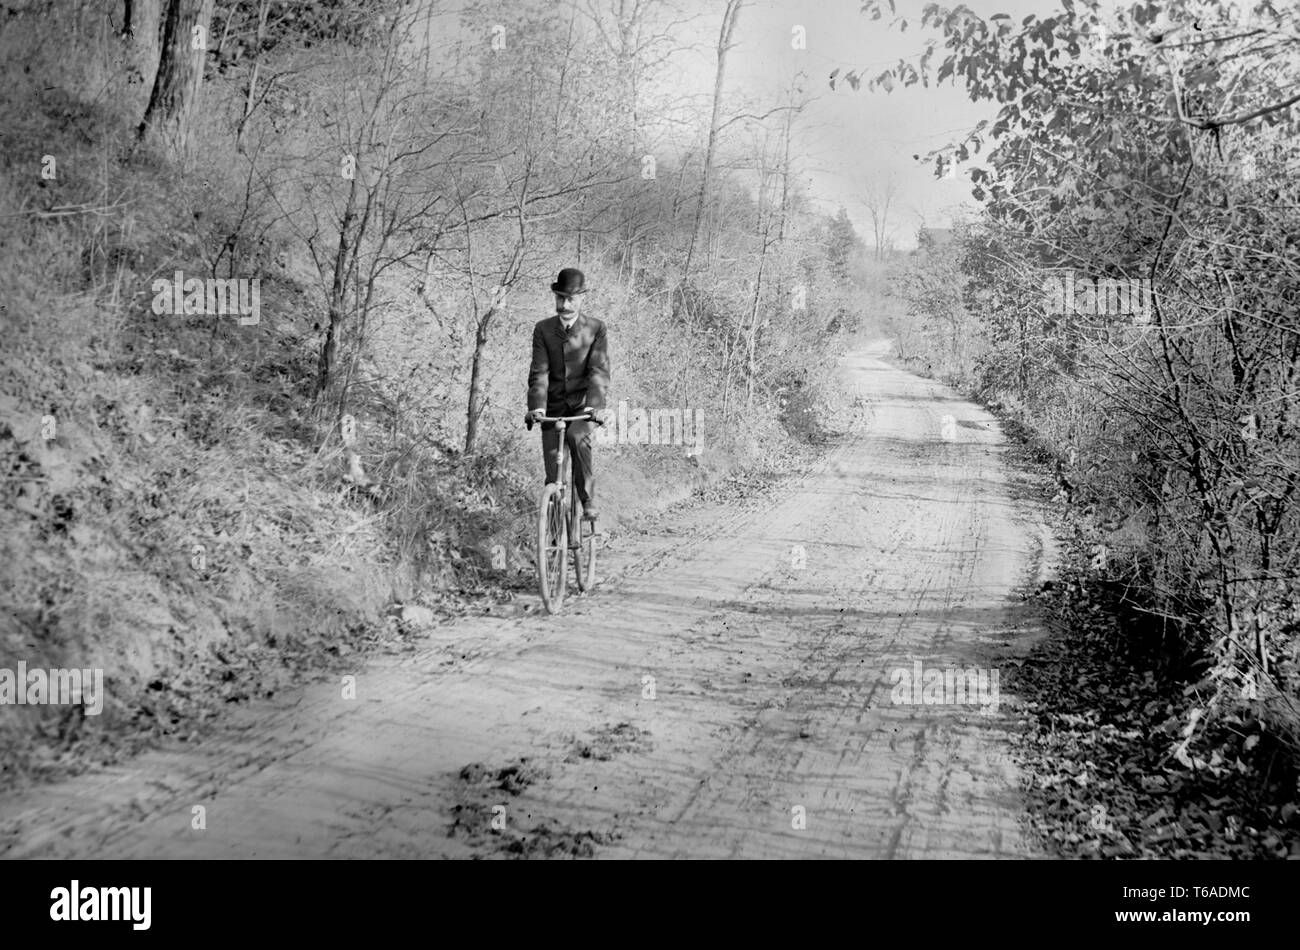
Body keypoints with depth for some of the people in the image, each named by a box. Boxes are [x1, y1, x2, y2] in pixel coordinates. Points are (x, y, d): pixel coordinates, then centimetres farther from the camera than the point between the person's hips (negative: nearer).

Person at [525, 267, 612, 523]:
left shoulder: (596, 328, -2)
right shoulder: (543, 329, 2)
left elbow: (599, 370, -12)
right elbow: (539, 372, -7)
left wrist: (594, 405, -28)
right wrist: (537, 406, -23)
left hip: (582, 404, -2)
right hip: (553, 406, 2)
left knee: (579, 437, -32)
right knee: (552, 469, -1)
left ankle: (588, 500, -20)